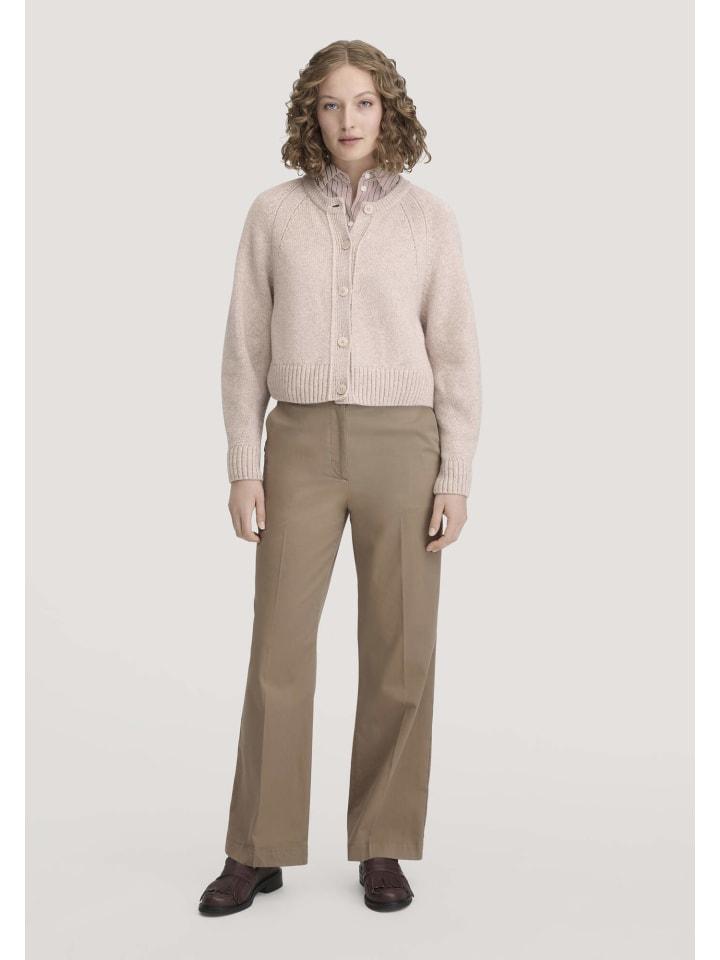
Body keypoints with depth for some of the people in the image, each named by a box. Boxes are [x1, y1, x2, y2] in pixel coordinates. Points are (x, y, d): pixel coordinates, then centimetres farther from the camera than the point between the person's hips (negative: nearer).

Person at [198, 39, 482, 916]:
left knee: (399, 655, 1)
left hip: (402, 447, 0)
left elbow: (455, 354, 2)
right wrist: (243, 469, -2)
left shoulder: (429, 219, 4)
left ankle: (383, 848, 16)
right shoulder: (274, 213, 5)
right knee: (279, 650, -1)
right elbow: (247, 348, 5)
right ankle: (260, 851, 12)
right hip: (303, 449, 1)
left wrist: (455, 477, -5)